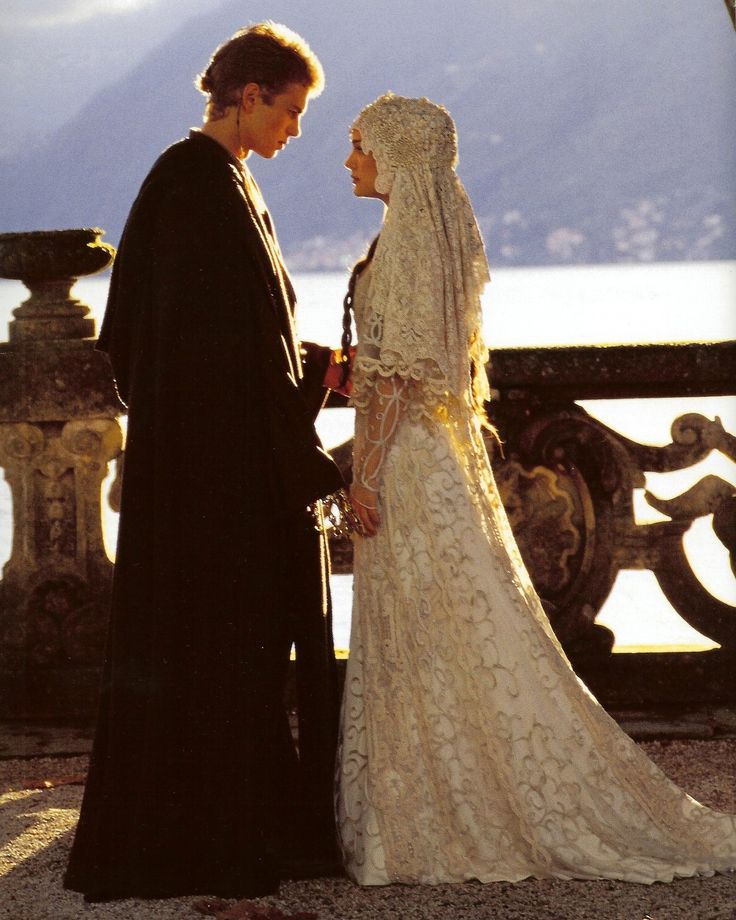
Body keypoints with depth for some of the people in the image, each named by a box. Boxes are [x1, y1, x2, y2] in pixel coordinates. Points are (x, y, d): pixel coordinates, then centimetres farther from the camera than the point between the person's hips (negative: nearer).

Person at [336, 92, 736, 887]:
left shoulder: (409, 238, -14)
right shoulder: (436, 233, 15)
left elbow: (398, 368, -19)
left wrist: (366, 472, -19)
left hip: (405, 454, -10)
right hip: (428, 453, 10)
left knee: (424, 637, -6)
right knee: (413, 639, 11)